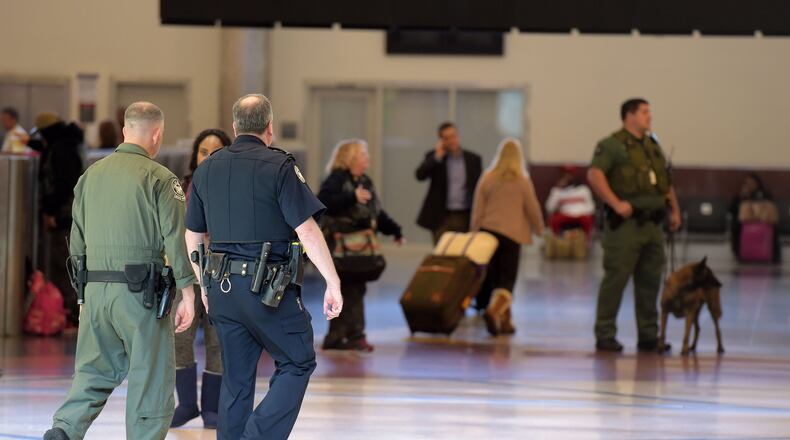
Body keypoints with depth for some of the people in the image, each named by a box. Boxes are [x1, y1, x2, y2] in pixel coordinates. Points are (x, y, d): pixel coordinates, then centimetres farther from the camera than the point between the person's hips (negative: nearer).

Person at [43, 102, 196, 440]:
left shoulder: (91, 175, 11)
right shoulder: (159, 178, -7)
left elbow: (77, 241, 16)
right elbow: (176, 239, -10)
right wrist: (188, 294, -6)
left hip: (95, 288, 6)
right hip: (139, 291, -6)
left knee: (94, 369, 13)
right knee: (151, 375, 4)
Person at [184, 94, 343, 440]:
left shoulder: (207, 170, 10)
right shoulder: (279, 166, -8)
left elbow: (193, 237, 17)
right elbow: (307, 231, -13)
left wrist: (205, 286, 27)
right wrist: (333, 284, -11)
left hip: (223, 287, 6)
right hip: (269, 290, -6)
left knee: (236, 380, 12)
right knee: (297, 364, 6)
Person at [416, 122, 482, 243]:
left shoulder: (474, 159, 7)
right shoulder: (434, 157, 5)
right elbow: (420, 175, -10)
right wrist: (437, 156, -14)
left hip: (466, 218, 1)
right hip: (442, 217, -1)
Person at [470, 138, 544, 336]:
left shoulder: (487, 179, 2)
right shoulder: (522, 181, -3)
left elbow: (477, 210, 4)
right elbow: (533, 209, 3)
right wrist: (539, 229, 20)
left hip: (488, 231, 3)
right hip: (512, 233, -2)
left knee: (493, 279, 13)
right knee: (507, 280, -1)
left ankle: (504, 320, 16)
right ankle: (494, 310, -26)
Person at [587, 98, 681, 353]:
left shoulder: (653, 146, 20)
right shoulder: (613, 145, -5)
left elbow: (666, 182, 27)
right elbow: (594, 174, -18)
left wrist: (674, 209, 14)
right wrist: (616, 203, -23)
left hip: (653, 224, 8)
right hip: (626, 224, -8)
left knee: (650, 282, 9)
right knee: (615, 279, -6)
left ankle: (648, 336, 16)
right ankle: (605, 336, -1)